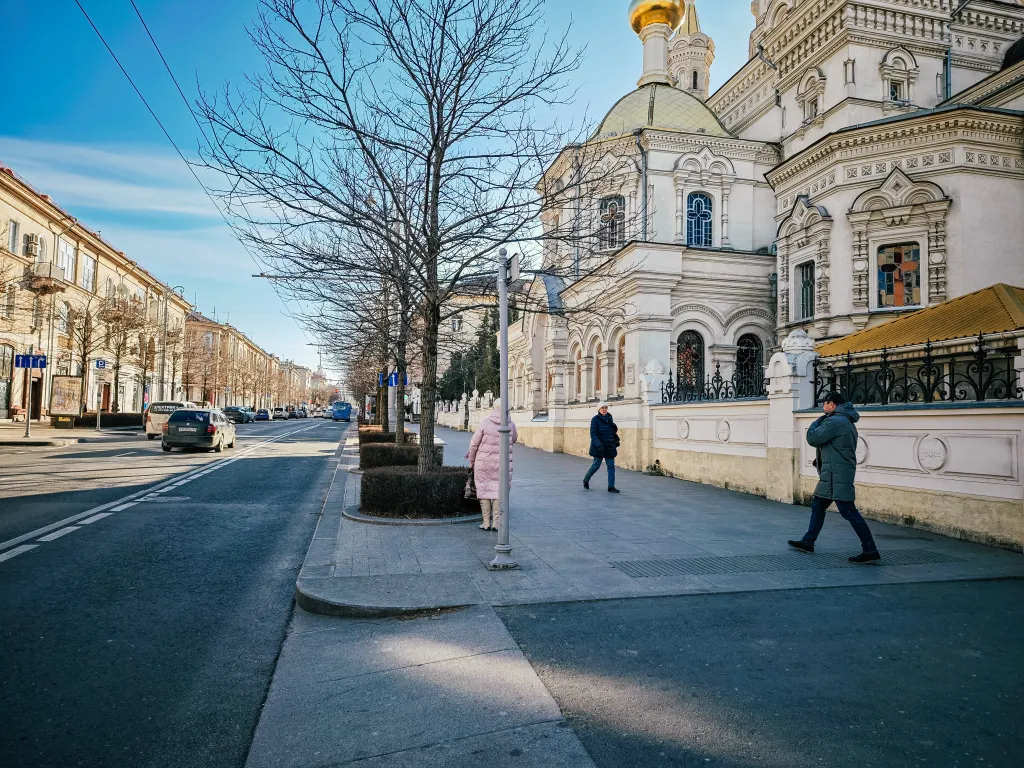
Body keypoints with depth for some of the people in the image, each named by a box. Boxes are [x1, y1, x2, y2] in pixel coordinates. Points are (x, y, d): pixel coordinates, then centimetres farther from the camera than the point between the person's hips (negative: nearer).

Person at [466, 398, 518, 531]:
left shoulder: (485, 423, -11)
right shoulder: (511, 425, -5)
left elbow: (474, 443, -6)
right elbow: (513, 439, 16)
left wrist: (471, 461, 7)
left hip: (484, 462, -1)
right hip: (503, 464, 1)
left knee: (484, 490, 9)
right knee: (499, 491, 9)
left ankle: (486, 523, 11)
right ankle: (496, 523, 6)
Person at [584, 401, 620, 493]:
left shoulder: (609, 418, 8)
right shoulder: (595, 419, -9)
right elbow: (593, 434, -16)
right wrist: (598, 444, -29)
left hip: (609, 447, 5)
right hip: (599, 447, -5)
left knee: (611, 466, 1)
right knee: (596, 465, 2)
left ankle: (611, 487, 4)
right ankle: (586, 480, 26)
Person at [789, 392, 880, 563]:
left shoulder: (835, 421, -16)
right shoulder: (847, 421, 18)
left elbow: (812, 438, -13)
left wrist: (818, 421, 3)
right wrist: (820, 460, 15)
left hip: (837, 475, -11)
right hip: (834, 474, 11)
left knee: (849, 512, -9)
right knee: (817, 506, 16)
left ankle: (870, 551, -6)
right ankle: (808, 542, 24)